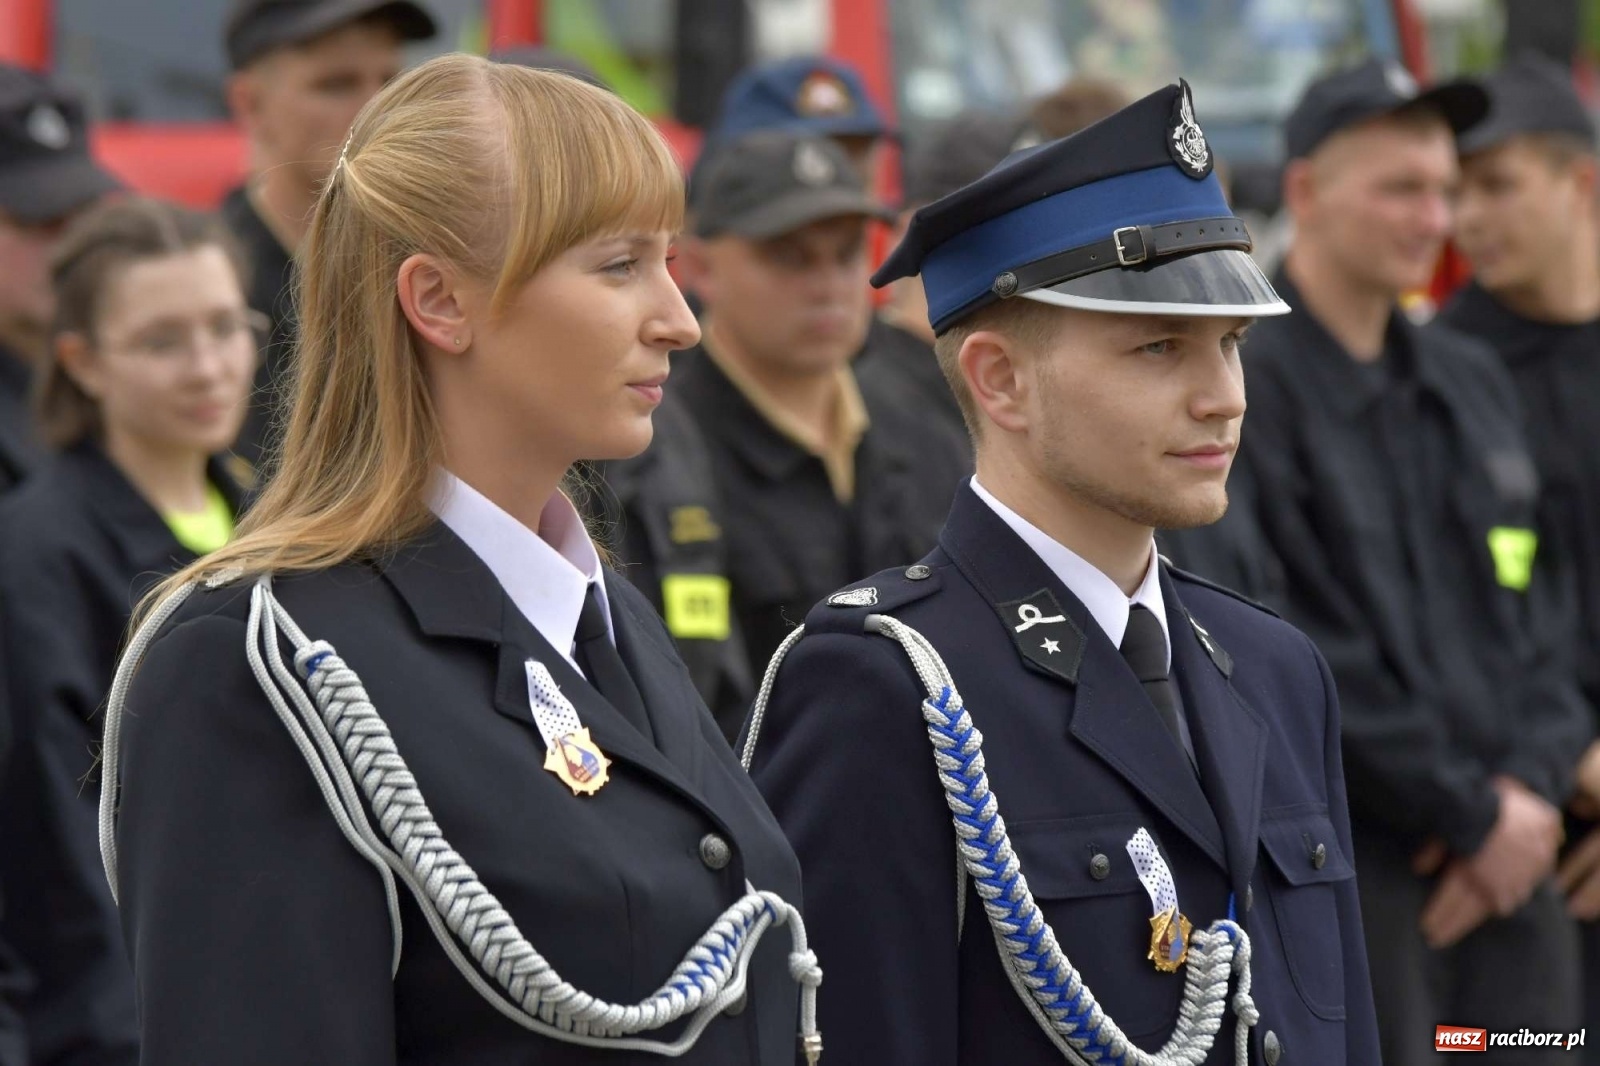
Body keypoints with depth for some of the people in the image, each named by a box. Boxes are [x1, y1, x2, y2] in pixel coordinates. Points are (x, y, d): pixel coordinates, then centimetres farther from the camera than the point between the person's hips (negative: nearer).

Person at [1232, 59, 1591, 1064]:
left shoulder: (1471, 379, 16)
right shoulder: (1246, 384, -8)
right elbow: (1304, 656, -14)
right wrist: (1472, 816, -9)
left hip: (1512, 864, 7)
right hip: (1346, 869, -7)